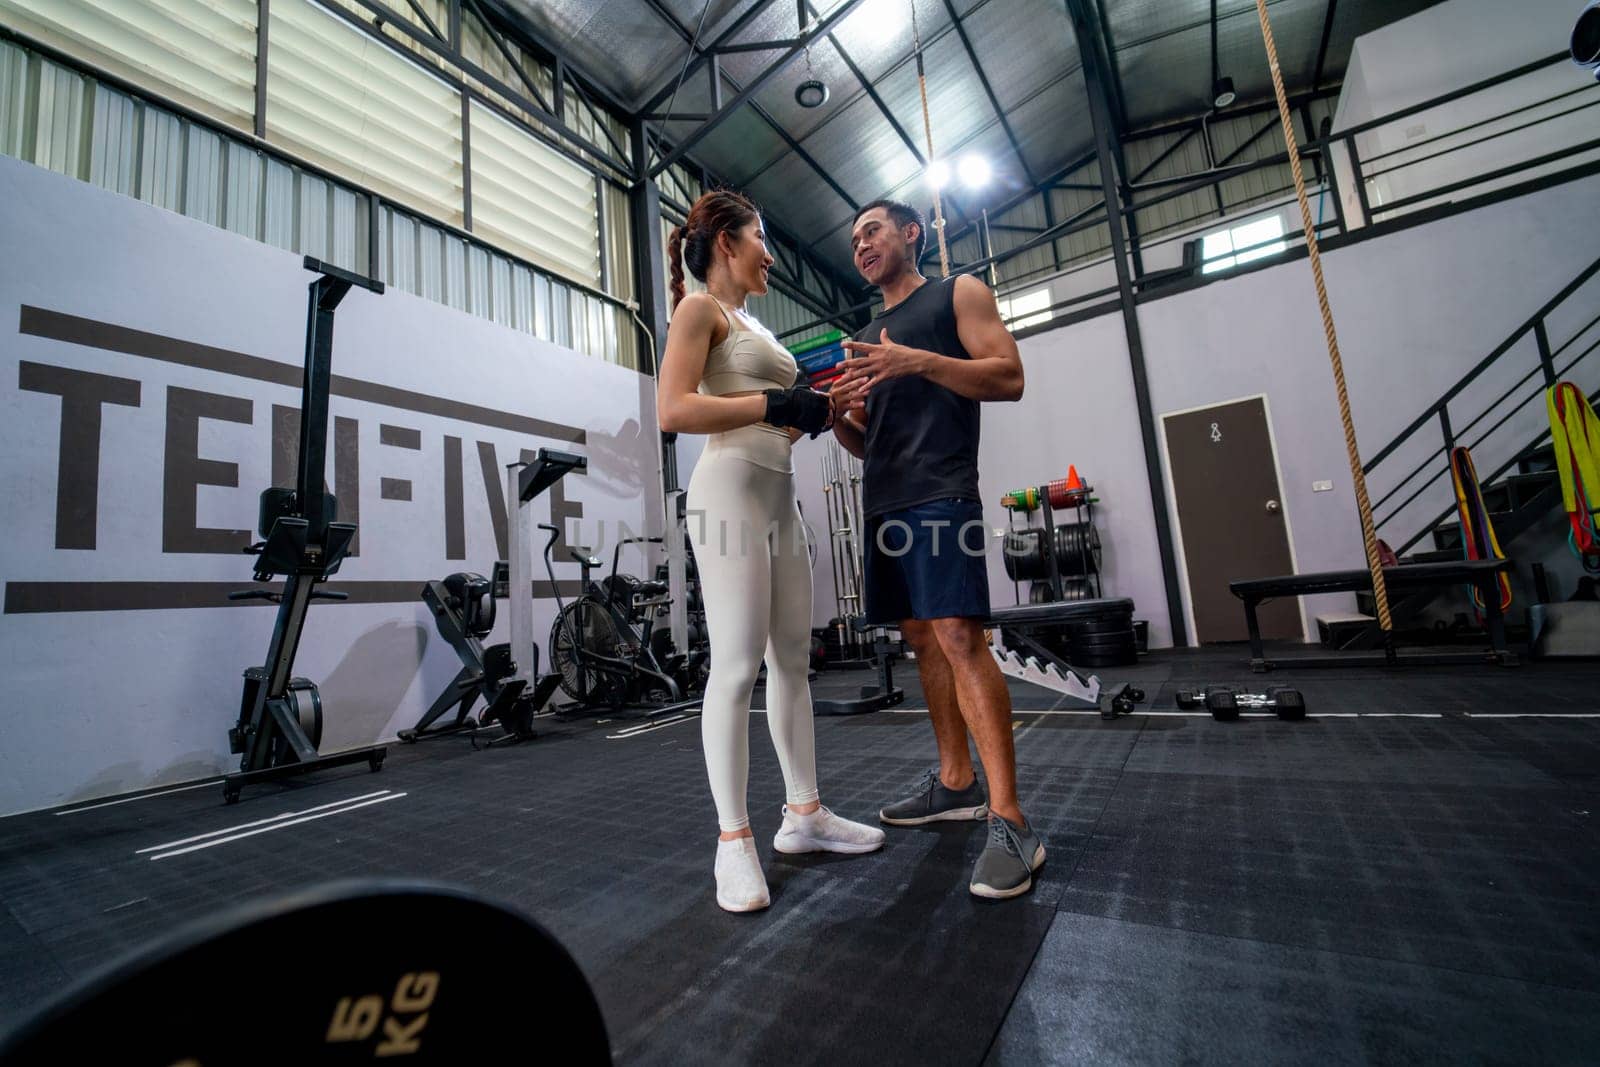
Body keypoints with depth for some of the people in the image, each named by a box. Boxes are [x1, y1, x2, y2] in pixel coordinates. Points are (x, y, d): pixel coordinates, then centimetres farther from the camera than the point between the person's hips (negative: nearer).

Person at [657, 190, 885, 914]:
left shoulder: (754, 325, 27)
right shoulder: (700, 309, 2)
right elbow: (673, 410, -14)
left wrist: (812, 409, 10)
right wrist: (776, 404, -13)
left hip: (781, 493, 9)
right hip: (731, 487, -9)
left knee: (794, 659, 7)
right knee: (737, 664, -10)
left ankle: (804, 813, 18)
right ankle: (734, 841, 2)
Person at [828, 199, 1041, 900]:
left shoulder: (958, 293, 10)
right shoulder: (863, 338, 26)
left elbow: (1009, 378, -3)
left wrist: (919, 361, -16)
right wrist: (837, 415, 1)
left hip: (940, 495, -7)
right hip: (883, 505, 7)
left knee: (958, 637, -17)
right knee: (923, 640, 7)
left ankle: (1010, 821, -10)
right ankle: (956, 783, 18)